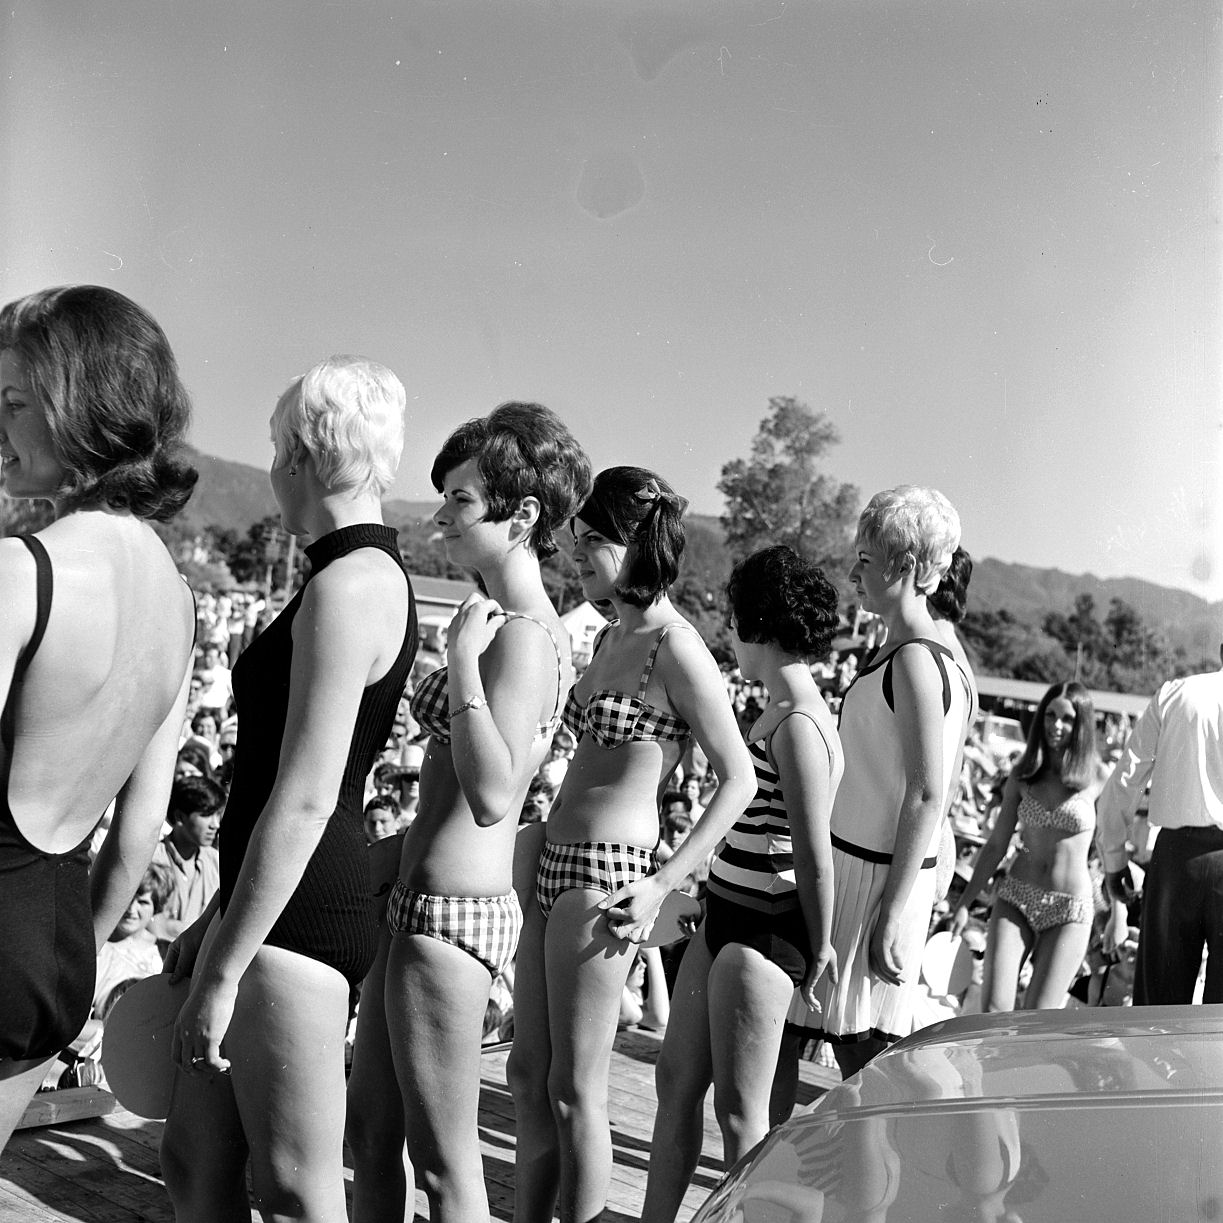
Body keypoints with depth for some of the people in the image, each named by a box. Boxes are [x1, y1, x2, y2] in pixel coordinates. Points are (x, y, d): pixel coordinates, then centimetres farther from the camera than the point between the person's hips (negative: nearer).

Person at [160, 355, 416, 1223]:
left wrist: (226, 968, -17)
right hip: (274, 906, 10)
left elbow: (305, 801, -22)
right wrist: (216, 923, 24)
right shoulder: (372, 579, 16)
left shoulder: (346, 586, -16)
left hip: (300, 913, -10)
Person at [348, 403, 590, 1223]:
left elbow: (493, 796, -31)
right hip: (427, 898, 10)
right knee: (370, 1125, 20)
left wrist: (463, 658, -26)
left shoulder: (521, 637, -18)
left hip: (451, 910, -10)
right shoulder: (533, 627, 11)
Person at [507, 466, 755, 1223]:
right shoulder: (613, 637, 13)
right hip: (556, 865, 9)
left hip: (606, 874, -9)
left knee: (574, 1092, 1)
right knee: (529, 1078, 15)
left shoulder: (676, 649, -13)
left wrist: (665, 882, -17)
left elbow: (740, 780, -13)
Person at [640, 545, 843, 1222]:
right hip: (724, 915, 10)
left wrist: (819, 943, -10)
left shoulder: (798, 724, -20)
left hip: (762, 930, -10)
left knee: (738, 1109, 3)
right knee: (676, 1079, 17)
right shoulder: (779, 710, 10)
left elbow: (814, 856, -20)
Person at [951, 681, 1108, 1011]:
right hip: (1016, 899, 3)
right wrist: (965, 903, 7)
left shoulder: (1098, 778, -4)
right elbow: (996, 845, 9)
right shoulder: (1022, 774, 5)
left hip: (1070, 910, -2)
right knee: (992, 1010, -8)